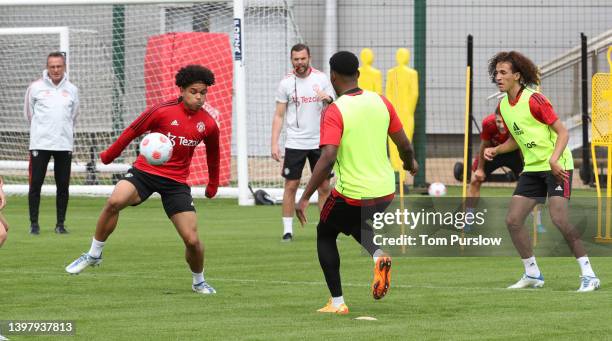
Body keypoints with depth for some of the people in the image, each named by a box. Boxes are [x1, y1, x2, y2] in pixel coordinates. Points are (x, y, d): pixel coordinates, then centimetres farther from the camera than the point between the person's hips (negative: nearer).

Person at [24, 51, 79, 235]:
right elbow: (29, 113, 10)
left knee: (63, 186, 1)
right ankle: (34, 223, 4)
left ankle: (60, 224, 10)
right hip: (40, 144, -2)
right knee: (36, 184, -4)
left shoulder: (72, 90, 7)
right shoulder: (35, 88, 0)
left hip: (64, 144, 2)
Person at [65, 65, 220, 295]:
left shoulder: (208, 125, 0)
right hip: (144, 171, -2)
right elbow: (132, 131, 2)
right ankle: (94, 254, -10)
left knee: (192, 240, -6)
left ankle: (199, 282, 24)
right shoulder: (162, 111, -10)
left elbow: (213, 155, 18)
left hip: (176, 182, 2)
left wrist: (213, 185, 28)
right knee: (114, 201, -30)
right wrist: (109, 155, 10)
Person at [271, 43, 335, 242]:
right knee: (291, 186, -2)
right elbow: (278, 115, 3)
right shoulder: (286, 83, 0)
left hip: (319, 142, 1)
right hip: (294, 143, -1)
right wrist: (274, 144, -5)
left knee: (324, 186, 1)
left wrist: (328, 99, -20)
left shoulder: (321, 79, 2)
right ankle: (287, 229, 5)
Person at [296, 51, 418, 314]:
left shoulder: (335, 112, -15)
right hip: (385, 191, 5)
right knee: (356, 226, 33)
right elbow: (404, 144, 7)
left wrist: (305, 198, -21)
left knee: (325, 235, 21)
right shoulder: (380, 102, 0)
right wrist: (410, 163, 30)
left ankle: (337, 302, 14)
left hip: (351, 193, -5)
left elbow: (328, 158, -24)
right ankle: (378, 256, 2)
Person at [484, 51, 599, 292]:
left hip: (557, 166, -8)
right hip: (532, 168, 8)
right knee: (513, 220, 0)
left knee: (559, 219, -20)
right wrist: (495, 150, 4)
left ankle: (589, 275, -13)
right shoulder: (503, 106, 8)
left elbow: (563, 132, -15)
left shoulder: (534, 100, -15)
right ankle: (532, 274, 13)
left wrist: (554, 159, -29)